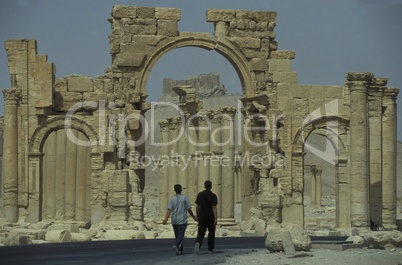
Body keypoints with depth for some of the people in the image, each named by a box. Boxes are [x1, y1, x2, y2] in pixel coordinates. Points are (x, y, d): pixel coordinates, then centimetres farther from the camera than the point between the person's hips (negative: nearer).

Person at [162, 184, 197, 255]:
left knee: (177, 236, 16)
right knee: (180, 235, -7)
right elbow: (189, 209, -3)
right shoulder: (185, 198, -4)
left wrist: (166, 219, -13)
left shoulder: (172, 199, 3)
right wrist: (194, 216, 11)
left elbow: (169, 210, -7)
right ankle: (177, 246, -31)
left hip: (174, 221, 3)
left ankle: (180, 249, 24)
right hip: (182, 221, -3)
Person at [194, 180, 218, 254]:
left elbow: (197, 206, 4)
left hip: (201, 215, 2)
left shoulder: (200, 194, 1)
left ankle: (198, 242, -29)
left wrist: (197, 215, 15)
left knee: (201, 232, 1)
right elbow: (214, 207, -14)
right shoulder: (213, 196, -9)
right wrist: (216, 218, -15)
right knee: (211, 232, 12)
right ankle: (210, 249, 16)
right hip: (210, 215, -2)